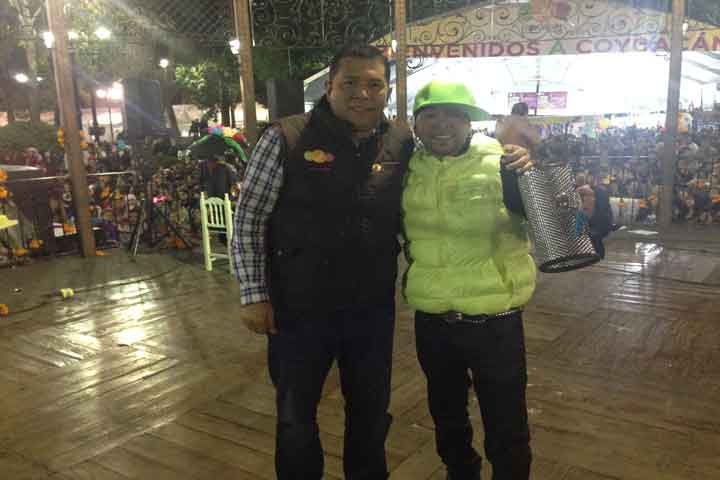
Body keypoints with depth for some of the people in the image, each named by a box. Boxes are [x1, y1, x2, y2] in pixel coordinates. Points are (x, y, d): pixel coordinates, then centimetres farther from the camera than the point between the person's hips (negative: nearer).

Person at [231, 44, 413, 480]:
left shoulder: (403, 143, -1)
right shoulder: (287, 139, -12)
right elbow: (249, 220, -8)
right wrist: (254, 295, -9)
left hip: (374, 309, 3)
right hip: (299, 308, -3)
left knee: (371, 412, 21)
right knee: (296, 418, 15)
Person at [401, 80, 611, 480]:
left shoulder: (502, 166, -13)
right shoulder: (409, 168, -1)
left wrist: (580, 210, -33)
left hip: (494, 321, -4)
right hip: (431, 321, 4)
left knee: (506, 429, 10)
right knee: (446, 417, 25)